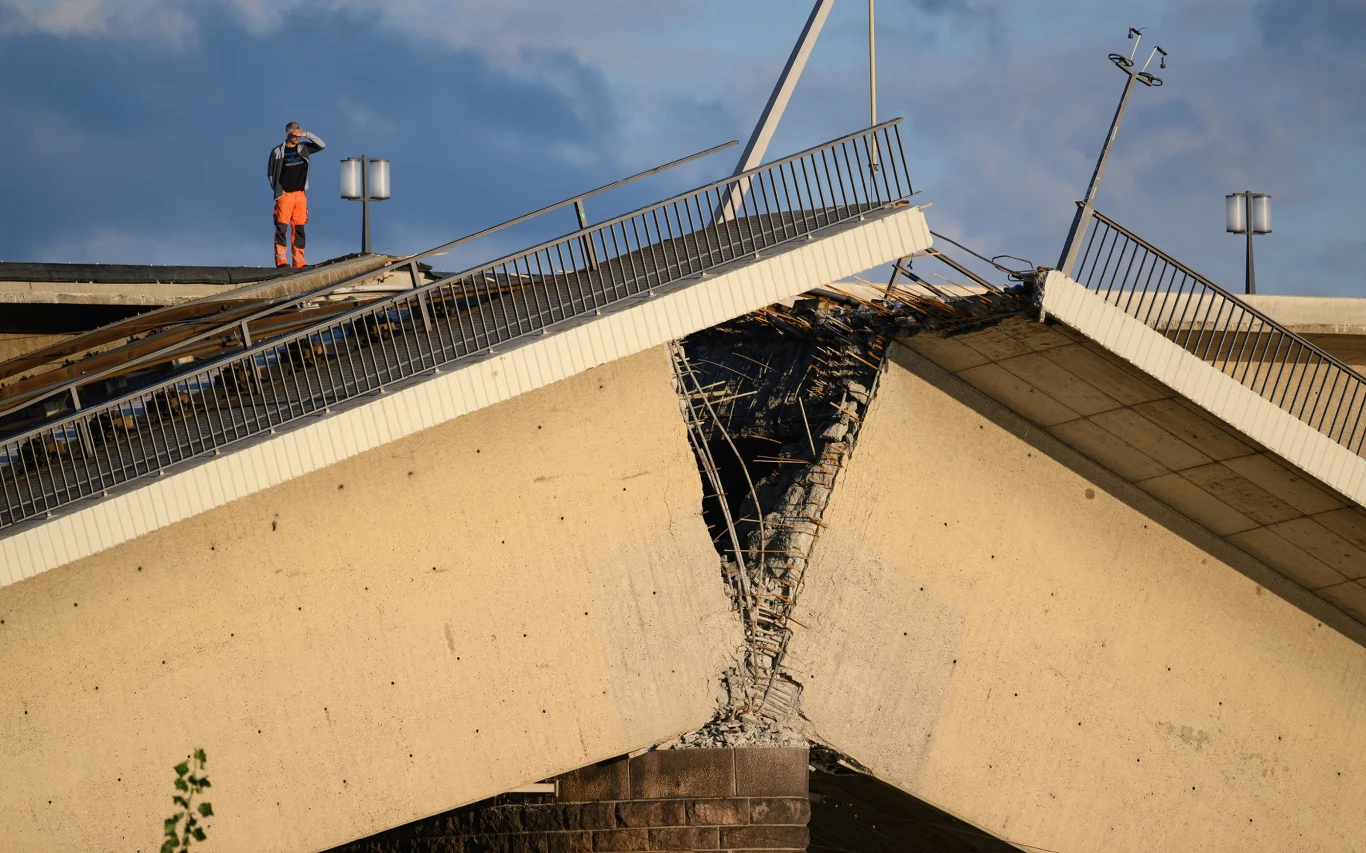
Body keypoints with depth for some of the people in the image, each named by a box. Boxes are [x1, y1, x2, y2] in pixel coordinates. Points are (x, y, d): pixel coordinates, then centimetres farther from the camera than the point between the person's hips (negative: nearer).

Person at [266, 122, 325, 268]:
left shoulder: (303, 148, 11)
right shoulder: (277, 151, 1)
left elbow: (322, 145, 6)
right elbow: (270, 173, 3)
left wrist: (307, 135, -6)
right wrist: (278, 190, -5)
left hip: (300, 194, 4)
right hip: (285, 195, -4)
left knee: (299, 228, 3)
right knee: (281, 227, -10)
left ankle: (299, 261, 5)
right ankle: (280, 259, -13)